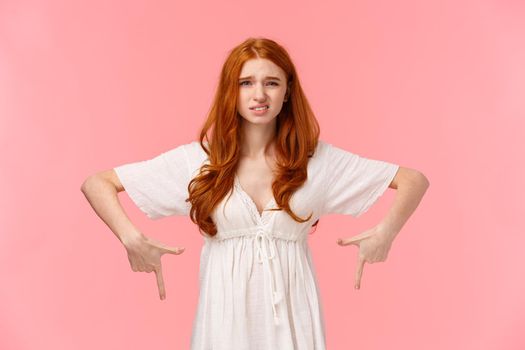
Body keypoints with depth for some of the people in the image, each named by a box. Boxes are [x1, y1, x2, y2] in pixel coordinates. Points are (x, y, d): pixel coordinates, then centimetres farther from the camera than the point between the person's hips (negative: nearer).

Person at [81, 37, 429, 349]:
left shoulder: (317, 159, -2)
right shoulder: (196, 160, -4)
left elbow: (415, 180, 3)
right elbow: (96, 184, -2)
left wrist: (385, 232, -11)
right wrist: (132, 240, -16)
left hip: (293, 313, 1)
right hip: (226, 312, -1)